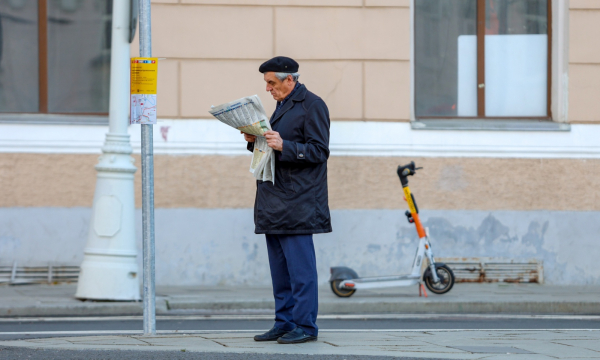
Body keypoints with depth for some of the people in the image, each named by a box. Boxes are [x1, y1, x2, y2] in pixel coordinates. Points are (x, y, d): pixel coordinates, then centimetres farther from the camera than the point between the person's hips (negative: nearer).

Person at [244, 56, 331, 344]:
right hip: (273, 201, 9)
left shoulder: (312, 105, -7)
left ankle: (305, 326, -6)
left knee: (300, 266, -8)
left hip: (297, 201, -9)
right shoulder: (282, 105, 20)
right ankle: (284, 323, 14)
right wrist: (256, 141, 7)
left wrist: (283, 146, -23)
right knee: (279, 267, 10)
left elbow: (319, 151, -13)